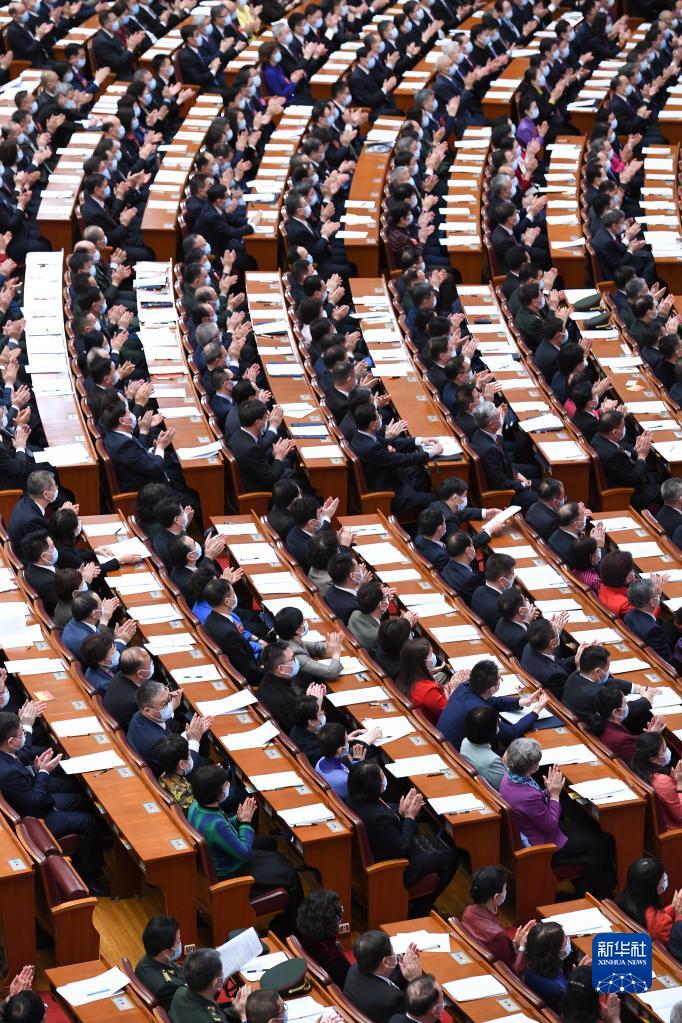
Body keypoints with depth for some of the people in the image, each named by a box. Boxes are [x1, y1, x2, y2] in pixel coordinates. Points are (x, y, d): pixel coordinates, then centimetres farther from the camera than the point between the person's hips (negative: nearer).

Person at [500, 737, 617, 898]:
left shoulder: (509, 778, -10)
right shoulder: (529, 796, -37)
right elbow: (550, 825, -22)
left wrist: (548, 792, -9)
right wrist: (554, 794, -16)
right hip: (543, 846, -9)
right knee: (599, 843, 7)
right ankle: (599, 895, 29)